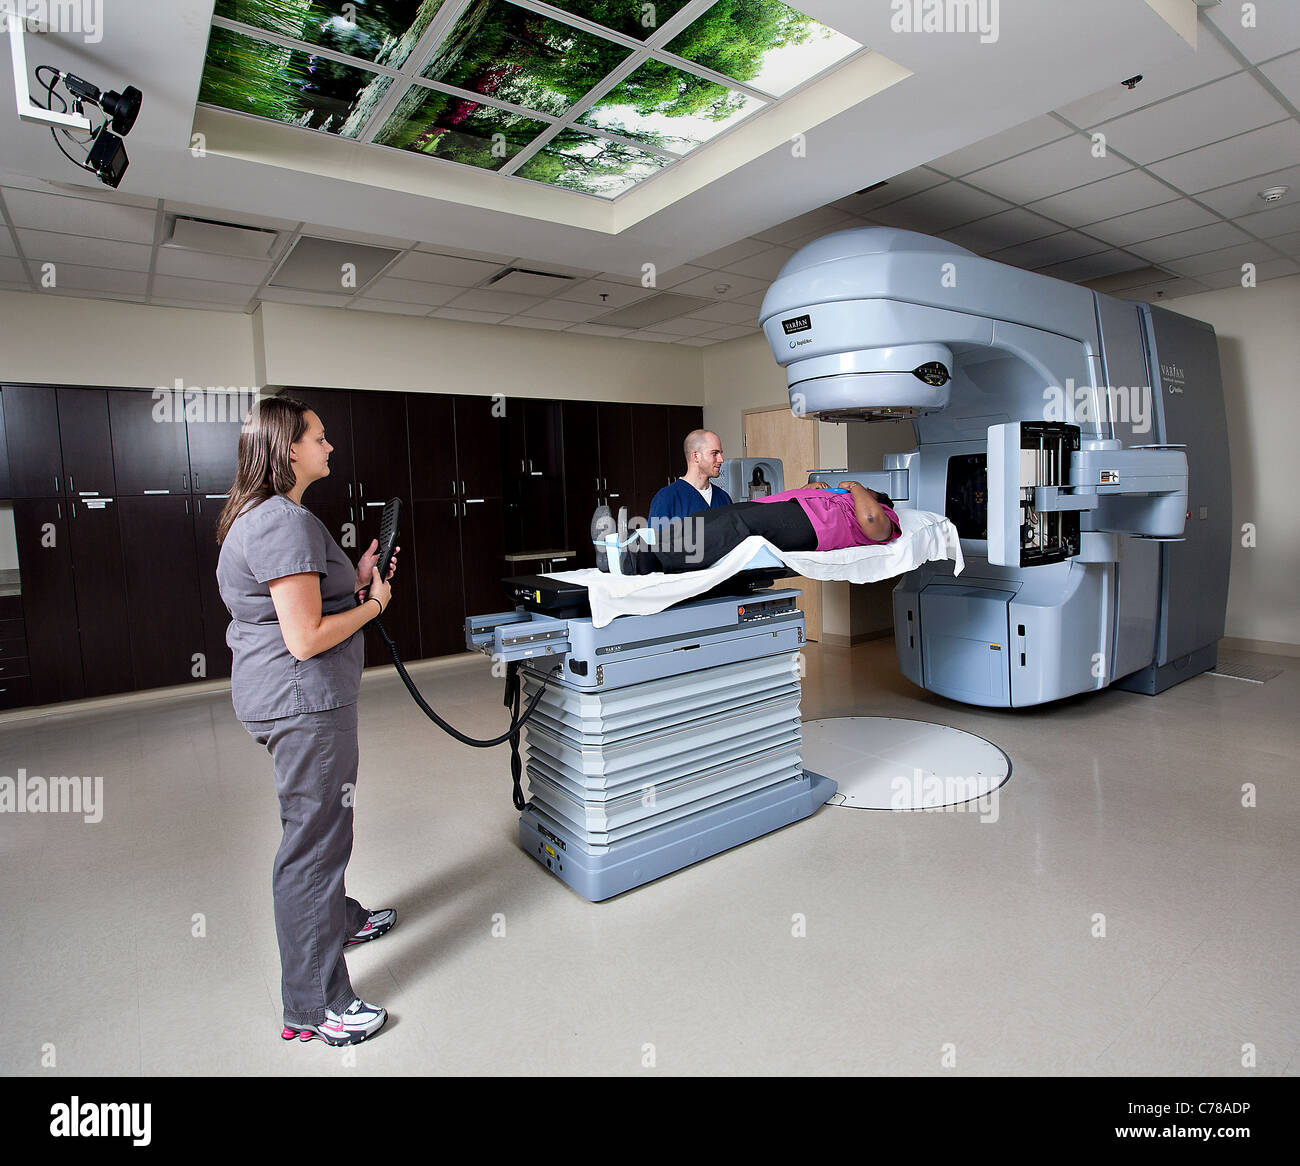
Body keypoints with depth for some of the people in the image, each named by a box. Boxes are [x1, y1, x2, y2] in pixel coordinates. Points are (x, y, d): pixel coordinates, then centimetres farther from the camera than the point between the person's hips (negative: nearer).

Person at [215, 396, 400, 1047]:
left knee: (323, 822, 27)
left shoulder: (258, 516, 12)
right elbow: (306, 639, -26)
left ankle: (339, 919, 50)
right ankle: (312, 1009, 15)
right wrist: (372, 605, -12)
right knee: (311, 840, 0)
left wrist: (356, 581, 8)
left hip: (278, 697, 11)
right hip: (304, 702, -11)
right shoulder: (286, 523, -22)